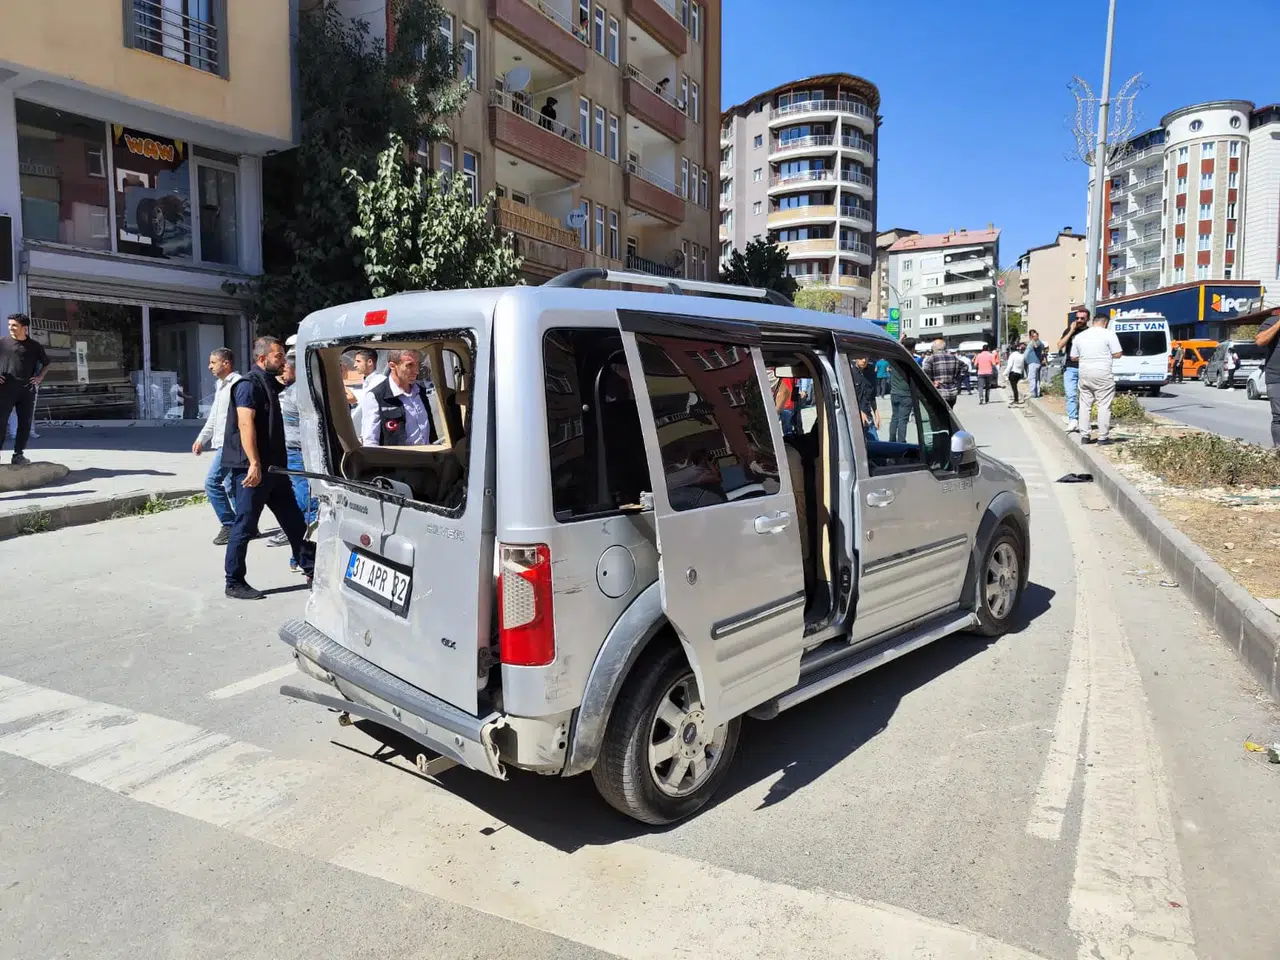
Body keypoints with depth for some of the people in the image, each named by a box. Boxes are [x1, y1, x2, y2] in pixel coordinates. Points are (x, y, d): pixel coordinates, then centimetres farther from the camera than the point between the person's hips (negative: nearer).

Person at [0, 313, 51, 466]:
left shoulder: (35, 346, 8)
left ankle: (18, 455, 12)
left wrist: (39, 377, 9)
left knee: (25, 423, 3)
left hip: (27, 390, 2)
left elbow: (46, 363, 23)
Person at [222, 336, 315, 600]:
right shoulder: (249, 384, -12)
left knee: (294, 520, 12)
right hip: (252, 469, -9)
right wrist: (254, 464, -28)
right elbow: (245, 424, -22)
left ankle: (312, 569, 20)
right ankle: (234, 583, 8)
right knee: (245, 526, -1)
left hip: (274, 467, 9)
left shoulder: (269, 383, 15)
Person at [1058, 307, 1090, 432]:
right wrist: (1071, 331, -8)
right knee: (1071, 395, -12)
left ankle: (1079, 421, 10)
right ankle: (1072, 420, -18)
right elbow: (1060, 346, -4)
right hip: (1070, 368, 0)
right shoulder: (1069, 330, 9)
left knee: (1082, 396, 3)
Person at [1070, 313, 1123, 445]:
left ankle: (1085, 435, 10)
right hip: (1103, 374, -4)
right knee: (1104, 405, 0)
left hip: (1084, 373, 5)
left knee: (1085, 405, 10)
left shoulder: (1079, 336, 9)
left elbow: (1073, 357, 13)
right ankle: (1103, 437, 1)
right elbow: (1117, 354, -6)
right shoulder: (1109, 334, -5)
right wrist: (1106, 355, 12)